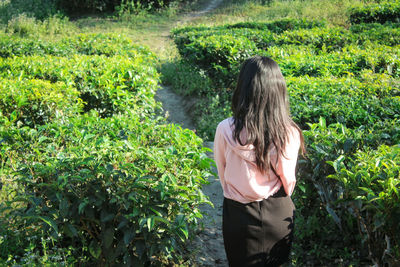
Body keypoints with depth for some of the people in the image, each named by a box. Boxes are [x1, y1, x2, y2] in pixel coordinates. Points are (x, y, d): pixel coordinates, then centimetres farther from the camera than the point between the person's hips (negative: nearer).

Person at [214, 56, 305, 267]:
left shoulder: (225, 130, -22)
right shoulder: (289, 133, -19)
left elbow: (223, 175, -7)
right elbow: (288, 182, -6)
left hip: (239, 215, -1)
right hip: (279, 213, 1)